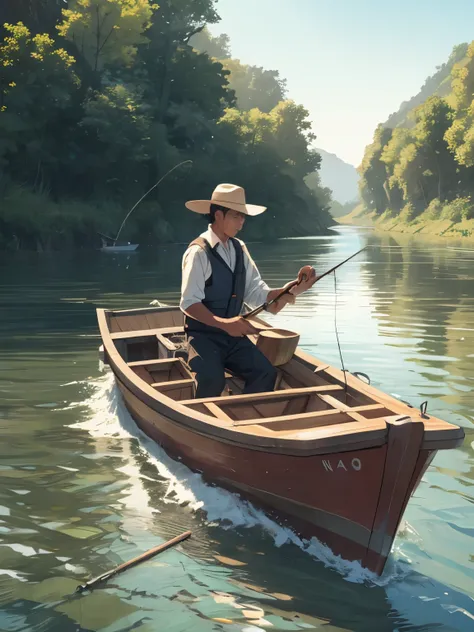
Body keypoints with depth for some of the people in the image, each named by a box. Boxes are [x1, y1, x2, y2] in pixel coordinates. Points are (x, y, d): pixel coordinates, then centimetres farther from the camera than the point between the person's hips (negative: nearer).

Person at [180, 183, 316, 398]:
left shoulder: (239, 249, 8)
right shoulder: (199, 252, -13)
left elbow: (257, 293, 3)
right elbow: (189, 303, -18)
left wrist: (294, 288, -12)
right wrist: (224, 324, -31)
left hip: (233, 336, 6)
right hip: (203, 335, -6)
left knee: (266, 373, -15)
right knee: (213, 379, -30)